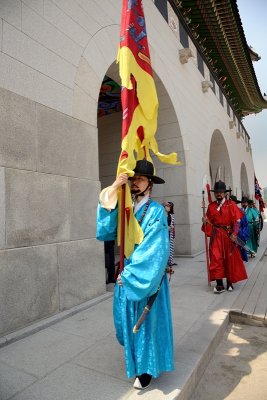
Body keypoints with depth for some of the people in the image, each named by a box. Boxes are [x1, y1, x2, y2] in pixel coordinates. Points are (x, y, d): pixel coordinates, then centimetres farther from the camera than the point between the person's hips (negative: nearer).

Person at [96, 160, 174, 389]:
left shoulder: (156, 211, -13)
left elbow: (154, 250, -19)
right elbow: (103, 232, -12)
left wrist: (130, 274, -16)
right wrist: (112, 192, -19)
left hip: (147, 278, -5)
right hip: (126, 275, 5)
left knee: (147, 322, 11)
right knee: (128, 320, 19)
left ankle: (147, 368, 32)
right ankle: (134, 360, 45)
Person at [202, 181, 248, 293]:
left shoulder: (231, 204, -1)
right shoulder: (211, 206, 6)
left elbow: (237, 221, -5)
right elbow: (210, 222, 8)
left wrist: (234, 234, -16)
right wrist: (205, 221, -14)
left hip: (228, 235, -1)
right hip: (216, 236, 1)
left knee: (230, 259, 9)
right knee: (216, 259, -7)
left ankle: (230, 282, 25)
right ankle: (219, 285, -1)